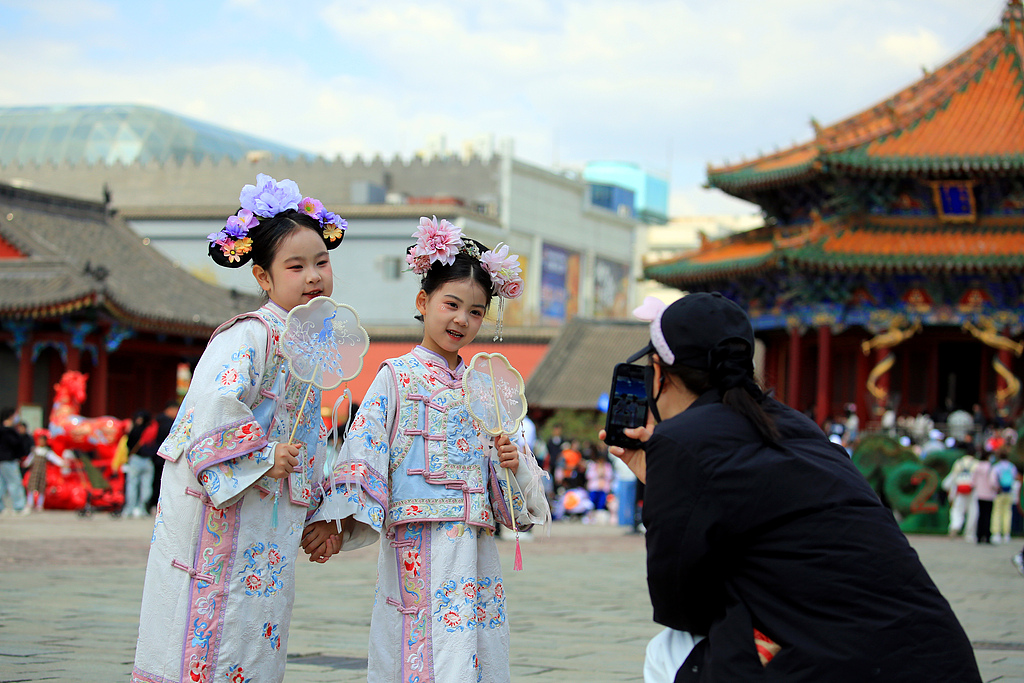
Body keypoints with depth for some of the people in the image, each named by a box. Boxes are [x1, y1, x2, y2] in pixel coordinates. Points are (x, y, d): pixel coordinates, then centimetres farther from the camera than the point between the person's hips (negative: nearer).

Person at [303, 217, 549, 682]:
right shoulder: (397, 377, 3)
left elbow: (498, 479, 20)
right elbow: (362, 451, -5)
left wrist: (513, 465, -3)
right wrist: (332, 521, -14)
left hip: (475, 547, 5)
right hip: (417, 546, -5)